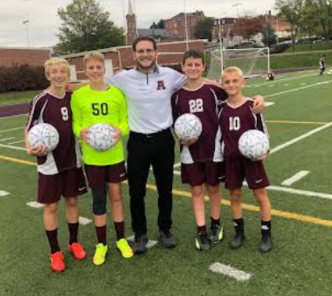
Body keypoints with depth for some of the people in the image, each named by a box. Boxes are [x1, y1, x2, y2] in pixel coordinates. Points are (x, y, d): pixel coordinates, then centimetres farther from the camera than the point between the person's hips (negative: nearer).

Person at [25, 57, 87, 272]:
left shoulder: (73, 98, 1)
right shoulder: (40, 101, -12)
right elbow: (29, 128, -7)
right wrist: (30, 148, -24)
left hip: (72, 160, 4)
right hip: (50, 163, -4)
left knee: (72, 201, 14)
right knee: (51, 206, 6)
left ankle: (74, 242, 32)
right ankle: (55, 252, 21)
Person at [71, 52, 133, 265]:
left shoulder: (117, 92, -3)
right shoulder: (78, 95, -3)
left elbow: (125, 120, 1)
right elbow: (76, 123, 2)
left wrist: (121, 131, -20)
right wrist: (81, 132, -19)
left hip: (115, 153, 0)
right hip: (92, 156, 0)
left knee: (116, 195, 12)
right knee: (98, 198, 10)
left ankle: (121, 239, 29)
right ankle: (101, 244, 26)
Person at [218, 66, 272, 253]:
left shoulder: (252, 106, -8)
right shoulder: (221, 108, -1)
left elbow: (263, 130, -3)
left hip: (251, 157, -3)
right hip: (231, 158, 3)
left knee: (261, 194, 5)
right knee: (235, 195, 11)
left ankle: (266, 234, 18)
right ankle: (239, 232, 27)